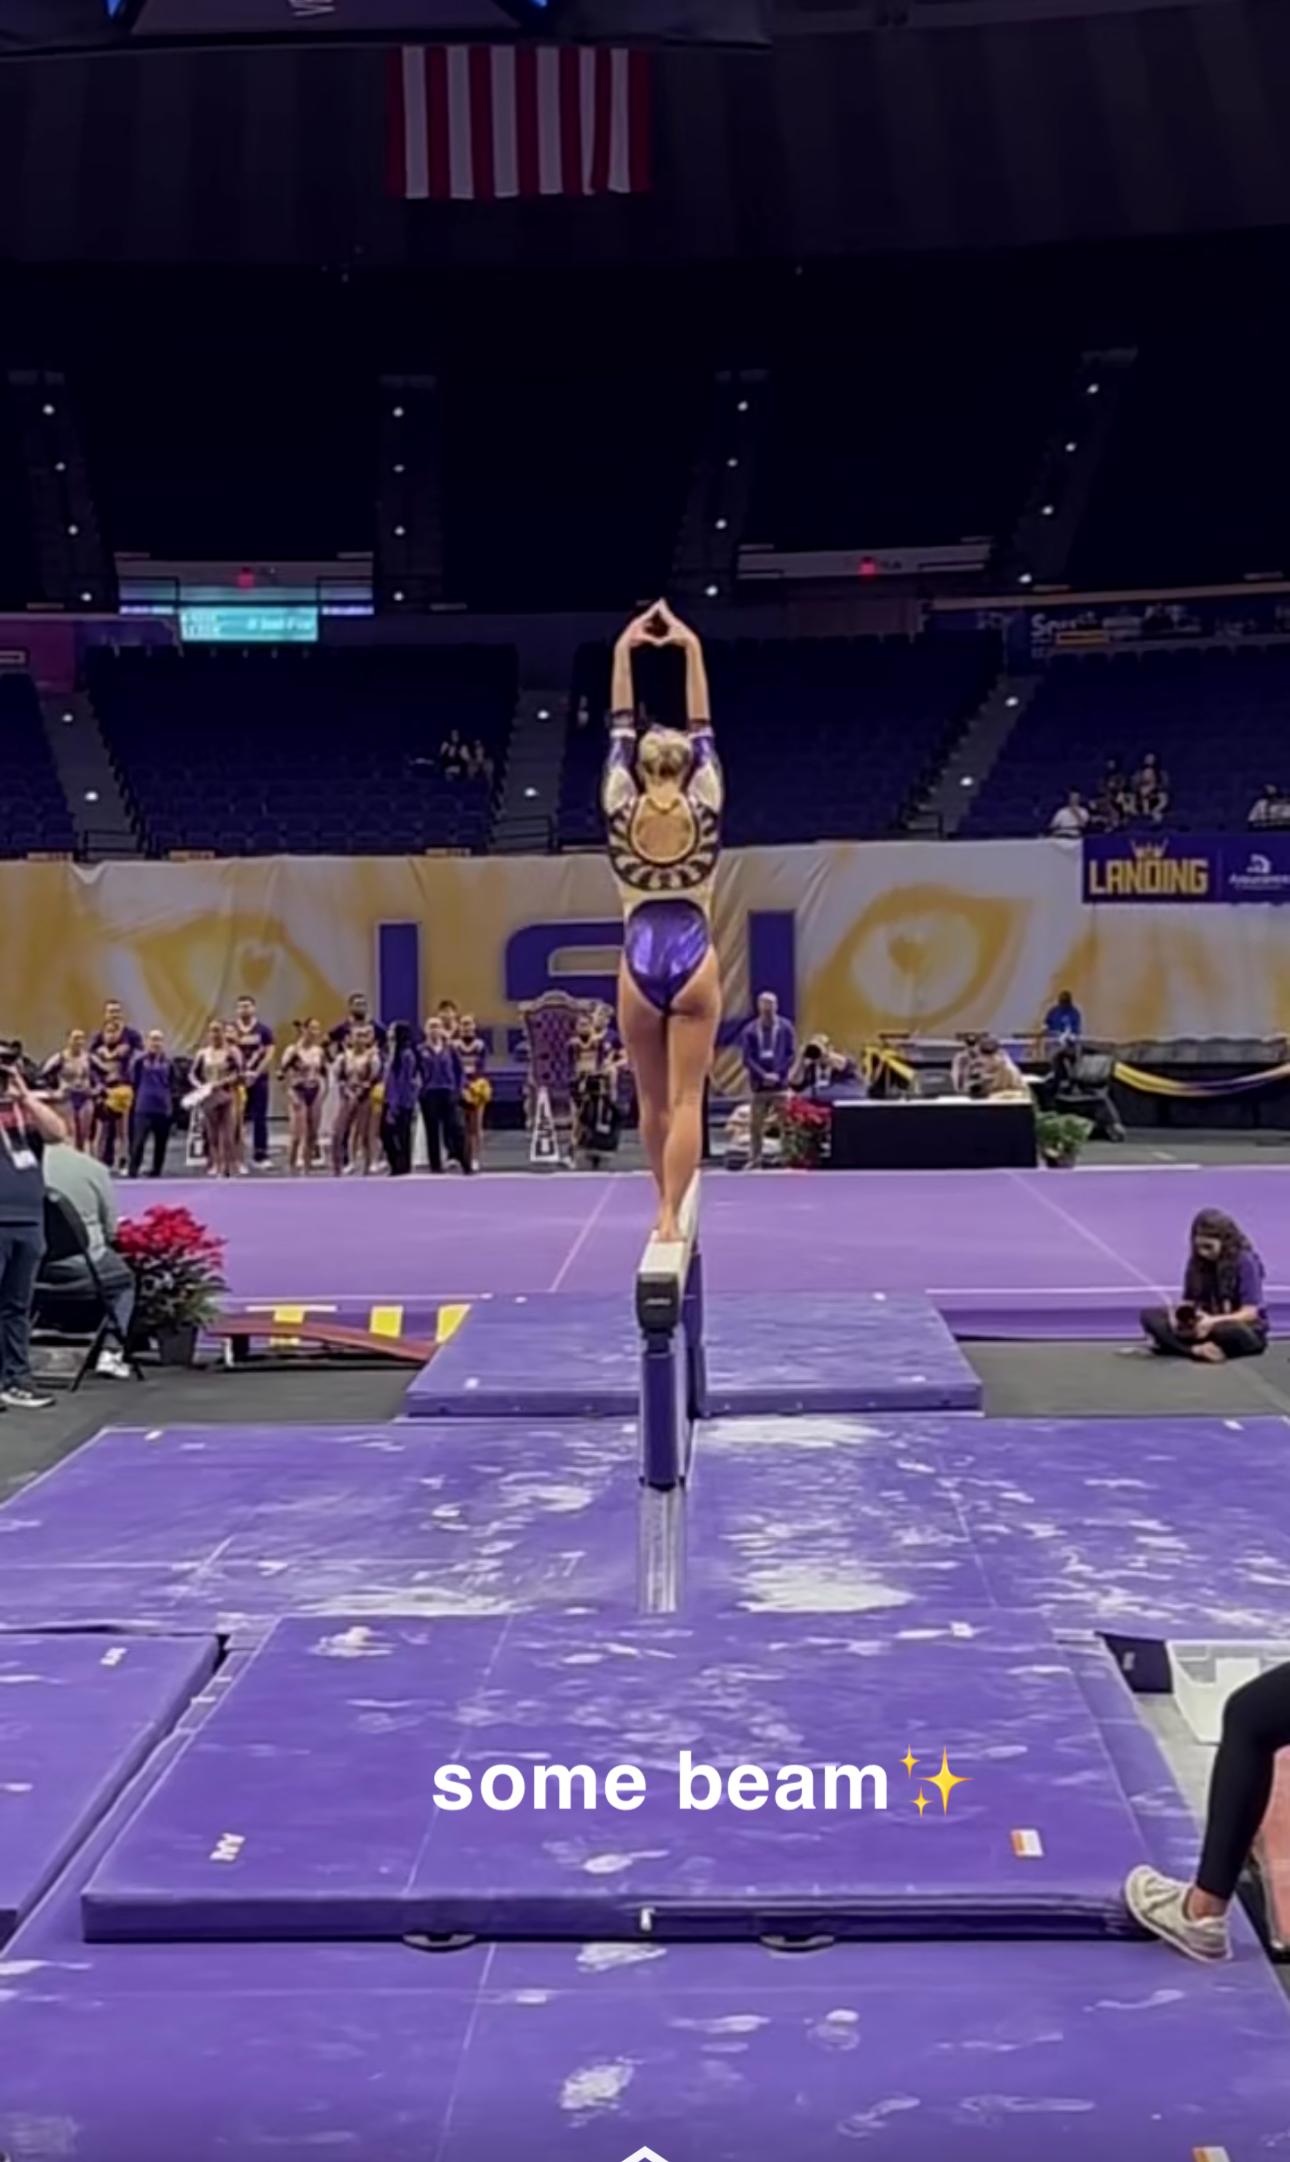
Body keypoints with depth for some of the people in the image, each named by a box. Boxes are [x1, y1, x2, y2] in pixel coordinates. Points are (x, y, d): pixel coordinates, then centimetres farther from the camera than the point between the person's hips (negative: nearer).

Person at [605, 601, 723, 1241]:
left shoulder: (621, 813, -1)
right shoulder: (705, 811, -2)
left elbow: (619, 736, 6)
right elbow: (703, 735, 3)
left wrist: (623, 653, 9)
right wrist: (692, 650, 4)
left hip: (639, 966, 1)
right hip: (693, 963, -1)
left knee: (652, 1101, 13)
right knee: (685, 1100, -2)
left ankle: (667, 1206, 26)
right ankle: (671, 1216, -9)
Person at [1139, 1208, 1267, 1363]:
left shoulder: (1245, 1261, -15)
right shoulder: (1196, 1261, 0)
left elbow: (1250, 1313, -19)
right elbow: (1189, 1300, 3)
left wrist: (1213, 1321, -33)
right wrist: (1180, 1312, -22)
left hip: (1247, 1328, -6)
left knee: (1228, 1331, -43)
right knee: (1150, 1315, -15)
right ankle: (1197, 1350, -33)